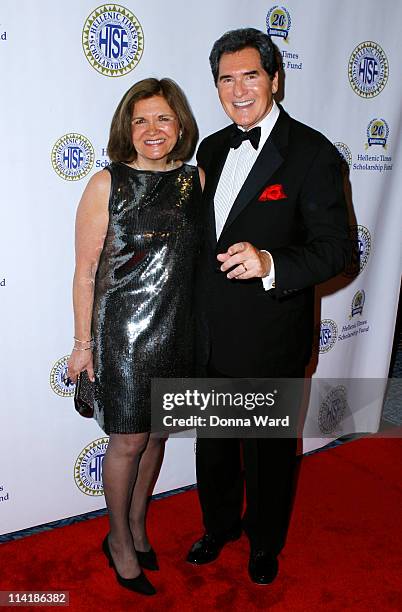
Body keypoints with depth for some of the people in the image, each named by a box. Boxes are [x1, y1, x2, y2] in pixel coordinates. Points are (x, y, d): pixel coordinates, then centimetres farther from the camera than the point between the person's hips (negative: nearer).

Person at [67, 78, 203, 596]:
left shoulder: (195, 179, 3)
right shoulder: (107, 184, -10)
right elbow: (85, 272, -8)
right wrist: (83, 343, -7)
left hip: (177, 329, 4)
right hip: (123, 330, -4)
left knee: (157, 432, 16)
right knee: (129, 440, 7)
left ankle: (138, 526, 40)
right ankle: (119, 541, 32)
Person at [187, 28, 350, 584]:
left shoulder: (311, 152, -12)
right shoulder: (213, 148, 7)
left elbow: (334, 248, -16)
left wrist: (270, 264, -34)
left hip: (270, 340, -5)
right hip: (210, 337, 6)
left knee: (269, 450, 16)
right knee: (213, 441, 22)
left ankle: (265, 542, 43)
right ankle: (219, 525, 49)